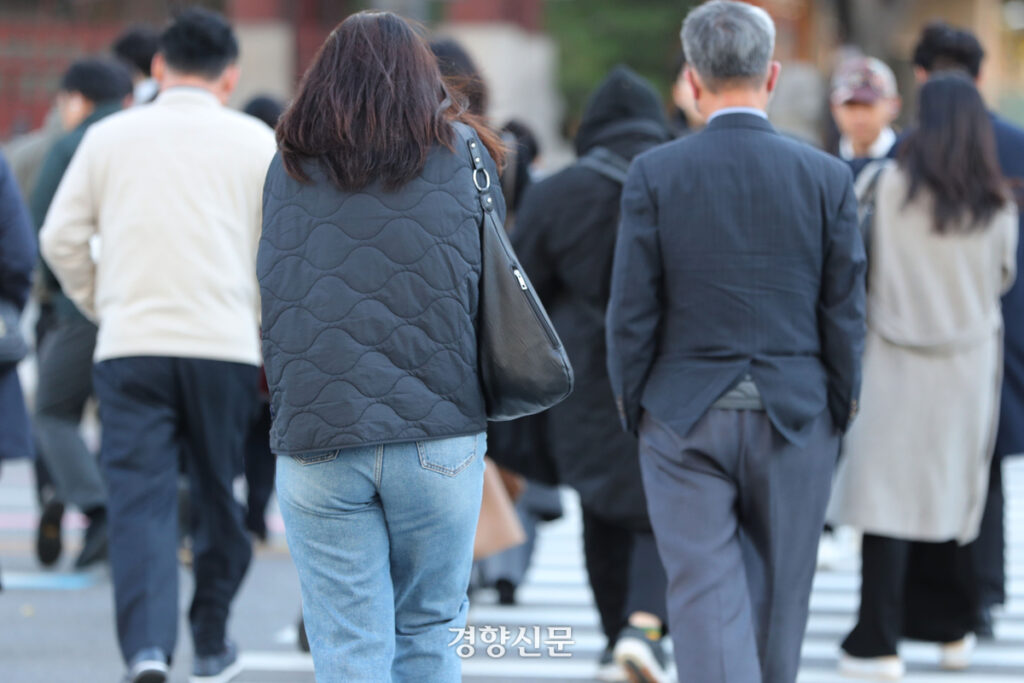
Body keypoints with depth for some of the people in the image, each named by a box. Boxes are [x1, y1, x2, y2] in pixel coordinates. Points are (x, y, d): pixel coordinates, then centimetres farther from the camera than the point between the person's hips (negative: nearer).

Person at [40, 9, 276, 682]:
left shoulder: (109, 135, 7)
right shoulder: (255, 141, 4)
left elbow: (61, 238, 7)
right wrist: (265, 330, 18)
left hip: (130, 346, 0)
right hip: (224, 344, 0)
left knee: (139, 500, -3)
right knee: (218, 496, 15)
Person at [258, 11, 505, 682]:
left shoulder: (289, 168, 6)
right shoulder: (463, 157, 5)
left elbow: (270, 297, 8)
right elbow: (490, 289, 9)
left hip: (315, 433, 0)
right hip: (440, 436, 0)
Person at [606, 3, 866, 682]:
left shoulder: (655, 174, -8)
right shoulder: (827, 176, -5)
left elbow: (632, 310, -5)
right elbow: (846, 310, -1)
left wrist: (631, 404, 9)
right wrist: (841, 410, 12)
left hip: (685, 420, -1)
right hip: (796, 418, 1)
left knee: (705, 598, -3)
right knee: (779, 598, 15)